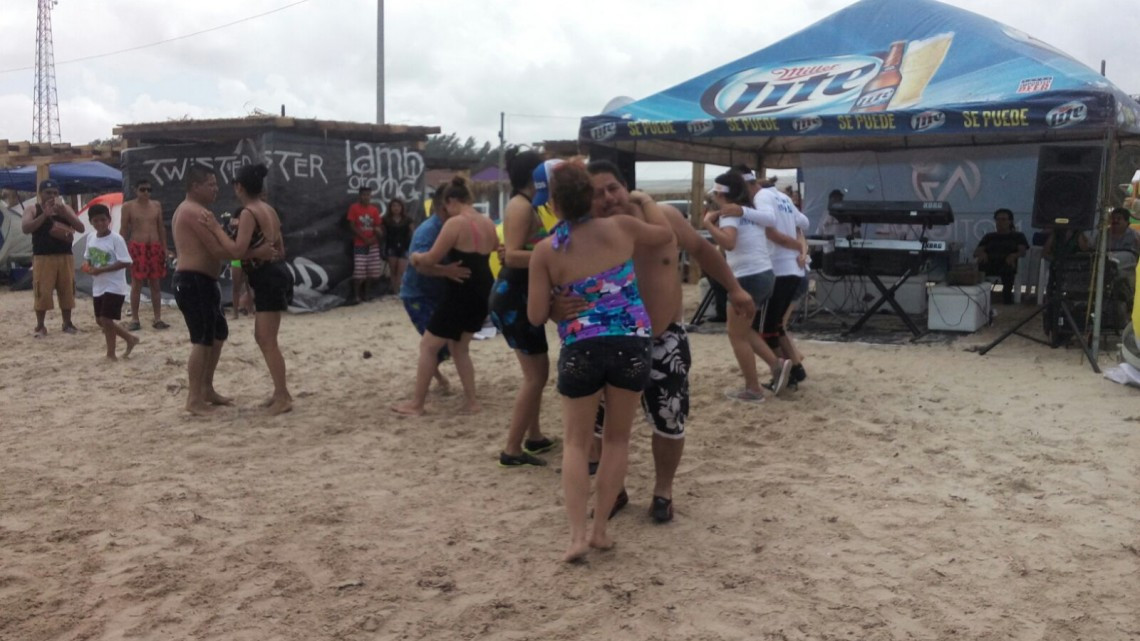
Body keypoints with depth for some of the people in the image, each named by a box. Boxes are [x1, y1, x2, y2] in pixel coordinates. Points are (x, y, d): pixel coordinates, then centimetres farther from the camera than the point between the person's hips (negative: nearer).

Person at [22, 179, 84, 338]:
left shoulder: (66, 208, 10)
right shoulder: (33, 210, 1)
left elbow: (81, 228, -1)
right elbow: (25, 228, -16)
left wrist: (65, 214, -16)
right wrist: (45, 214, -23)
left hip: (65, 257, 3)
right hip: (43, 258, -3)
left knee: (67, 291, 8)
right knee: (42, 293, -4)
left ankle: (67, 323, 19)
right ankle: (40, 326, 6)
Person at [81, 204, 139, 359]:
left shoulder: (116, 239, -16)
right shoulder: (91, 238, 5)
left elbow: (125, 262, -21)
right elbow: (87, 258, 18)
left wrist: (101, 269, -25)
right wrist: (87, 266, -5)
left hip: (114, 287, -8)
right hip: (98, 286, 8)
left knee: (106, 319, -8)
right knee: (100, 320, 13)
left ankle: (111, 354, 7)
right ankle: (130, 339, 28)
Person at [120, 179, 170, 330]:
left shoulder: (156, 205, 11)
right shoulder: (128, 206, 1)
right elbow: (124, 229, 1)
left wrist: (164, 248, 10)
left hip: (155, 247, 3)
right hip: (137, 247, -3)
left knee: (156, 283, 6)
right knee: (136, 284, -2)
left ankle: (158, 318, 11)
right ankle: (134, 319, 4)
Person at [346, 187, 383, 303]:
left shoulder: (374, 209, 8)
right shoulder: (354, 207, -4)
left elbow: (378, 226, 9)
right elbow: (352, 226, -8)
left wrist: (379, 232, -16)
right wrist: (365, 239, -13)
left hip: (373, 245, 4)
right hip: (360, 244, -4)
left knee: (369, 271, 7)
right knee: (358, 271, -10)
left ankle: (365, 293, 19)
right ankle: (356, 296, -6)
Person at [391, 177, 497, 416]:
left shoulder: (456, 223, -15)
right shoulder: (488, 223, 9)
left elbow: (432, 258, -15)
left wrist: (415, 257, 4)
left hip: (461, 293, -8)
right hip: (483, 292, 8)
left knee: (428, 346, 5)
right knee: (459, 347, 21)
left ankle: (416, 404, 11)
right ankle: (471, 401, 17)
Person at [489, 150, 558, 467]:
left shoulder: (527, 206, 17)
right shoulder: (521, 206, -14)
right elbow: (513, 255, -25)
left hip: (521, 296, 11)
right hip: (513, 297, -11)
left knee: (538, 369, 18)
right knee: (535, 373, -7)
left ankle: (534, 436, 30)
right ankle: (512, 449, -2)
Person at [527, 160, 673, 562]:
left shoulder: (546, 252, -5)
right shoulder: (621, 228, -1)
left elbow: (536, 316, -2)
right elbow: (667, 235, 19)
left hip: (581, 349, -1)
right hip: (632, 343, 2)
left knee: (576, 442, 14)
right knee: (618, 438, 17)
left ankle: (577, 535, 6)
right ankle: (600, 529, 19)